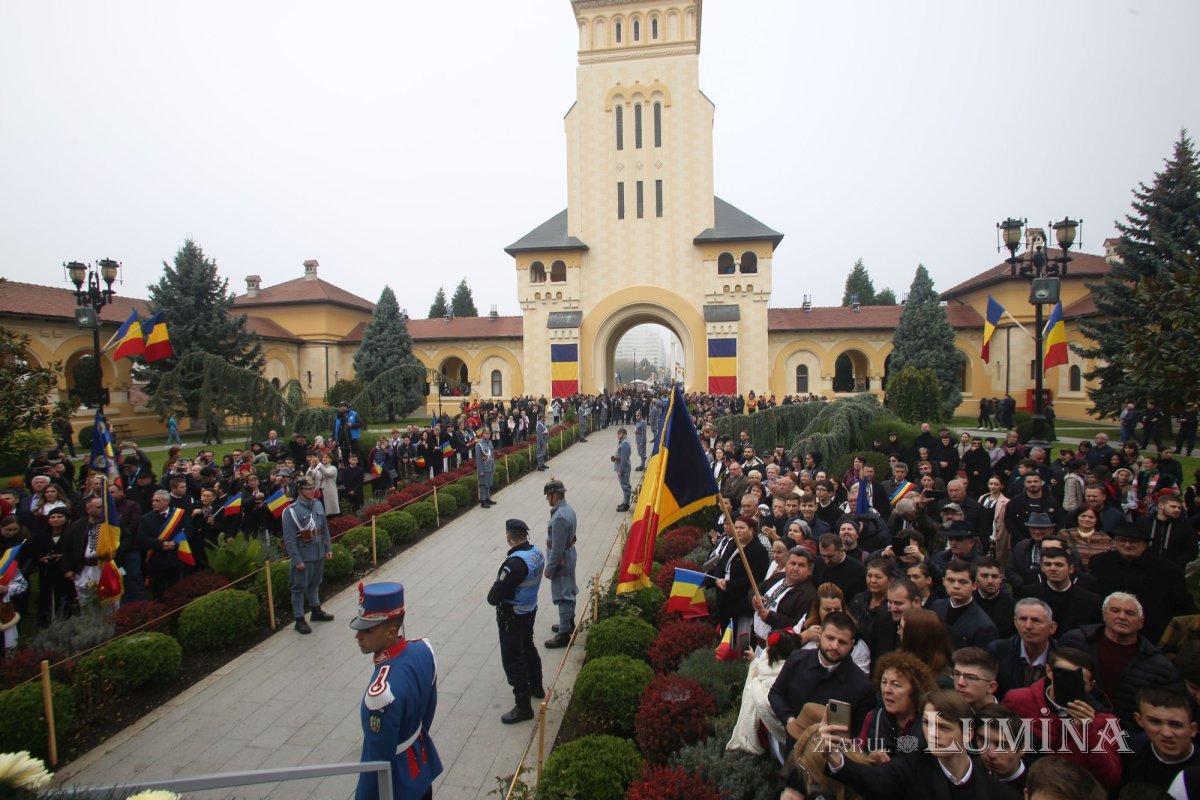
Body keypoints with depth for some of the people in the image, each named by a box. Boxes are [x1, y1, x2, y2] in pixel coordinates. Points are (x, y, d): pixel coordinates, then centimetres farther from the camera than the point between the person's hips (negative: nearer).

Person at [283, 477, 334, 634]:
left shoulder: (318, 504, 3)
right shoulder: (291, 511, -16)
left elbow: (325, 529, 11)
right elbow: (289, 539, -16)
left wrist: (328, 548, 10)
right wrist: (296, 559, -18)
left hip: (319, 554, 6)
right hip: (303, 557, -6)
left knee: (315, 584, 21)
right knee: (300, 588, 5)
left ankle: (316, 611, 37)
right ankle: (299, 620, 16)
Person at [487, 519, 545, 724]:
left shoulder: (515, 563, -32)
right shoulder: (537, 553, -6)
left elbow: (493, 598, -29)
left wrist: (494, 594, -7)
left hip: (512, 617, -9)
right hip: (530, 610, 9)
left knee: (513, 660, 6)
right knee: (528, 648, 27)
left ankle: (523, 707, 17)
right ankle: (536, 687, 46)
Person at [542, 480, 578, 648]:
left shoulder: (560, 517, -29)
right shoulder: (568, 509, 2)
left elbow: (557, 548, -26)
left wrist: (549, 569, -16)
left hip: (561, 562, -10)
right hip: (568, 557, 10)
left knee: (563, 597, 1)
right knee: (569, 593, 23)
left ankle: (564, 635, 11)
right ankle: (569, 623, 39)